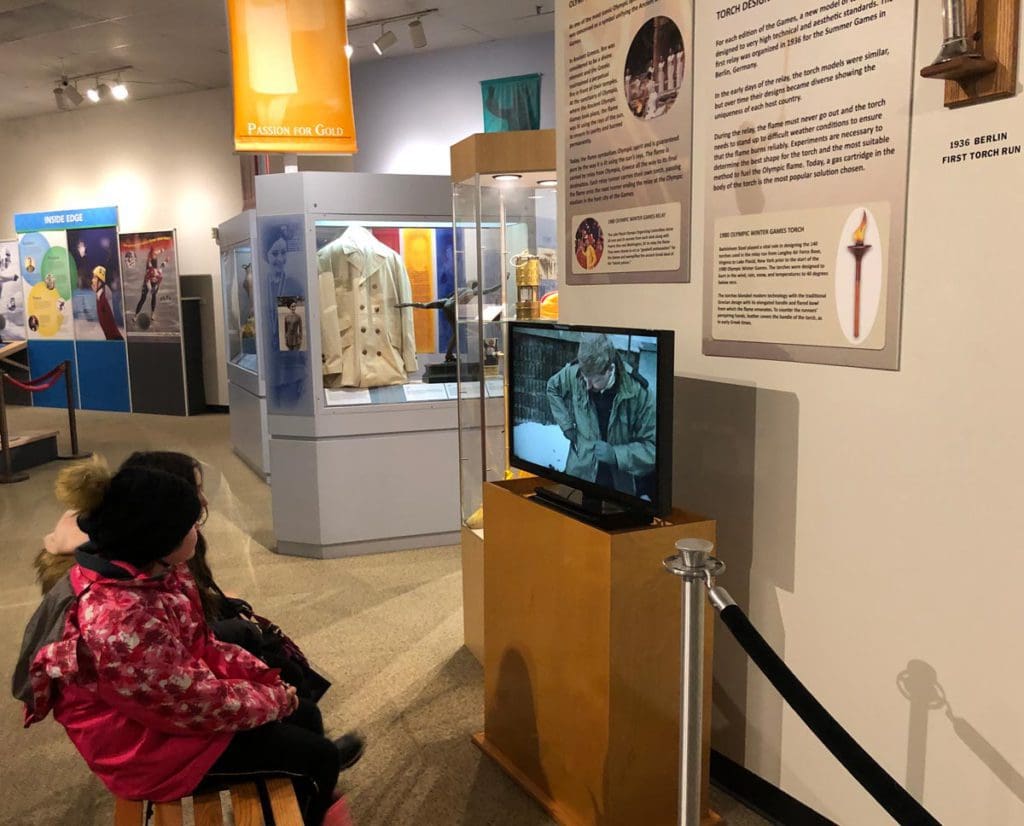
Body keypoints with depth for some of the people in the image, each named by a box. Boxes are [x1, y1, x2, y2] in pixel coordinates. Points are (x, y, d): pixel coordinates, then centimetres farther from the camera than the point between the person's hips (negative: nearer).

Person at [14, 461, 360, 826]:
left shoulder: (152, 574, -6)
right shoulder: (123, 621, -36)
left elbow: (200, 646, 6)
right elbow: (198, 702, -27)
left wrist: (263, 676, -4)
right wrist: (274, 698, -12)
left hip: (175, 704, 9)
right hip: (150, 747, -8)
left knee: (305, 715, 14)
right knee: (319, 756, -1)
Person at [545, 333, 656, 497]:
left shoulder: (638, 393, -23)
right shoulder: (573, 373, -15)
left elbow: (653, 446, -18)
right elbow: (553, 387, 10)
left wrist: (615, 454, -30)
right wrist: (566, 424, 0)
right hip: (579, 473, 2)